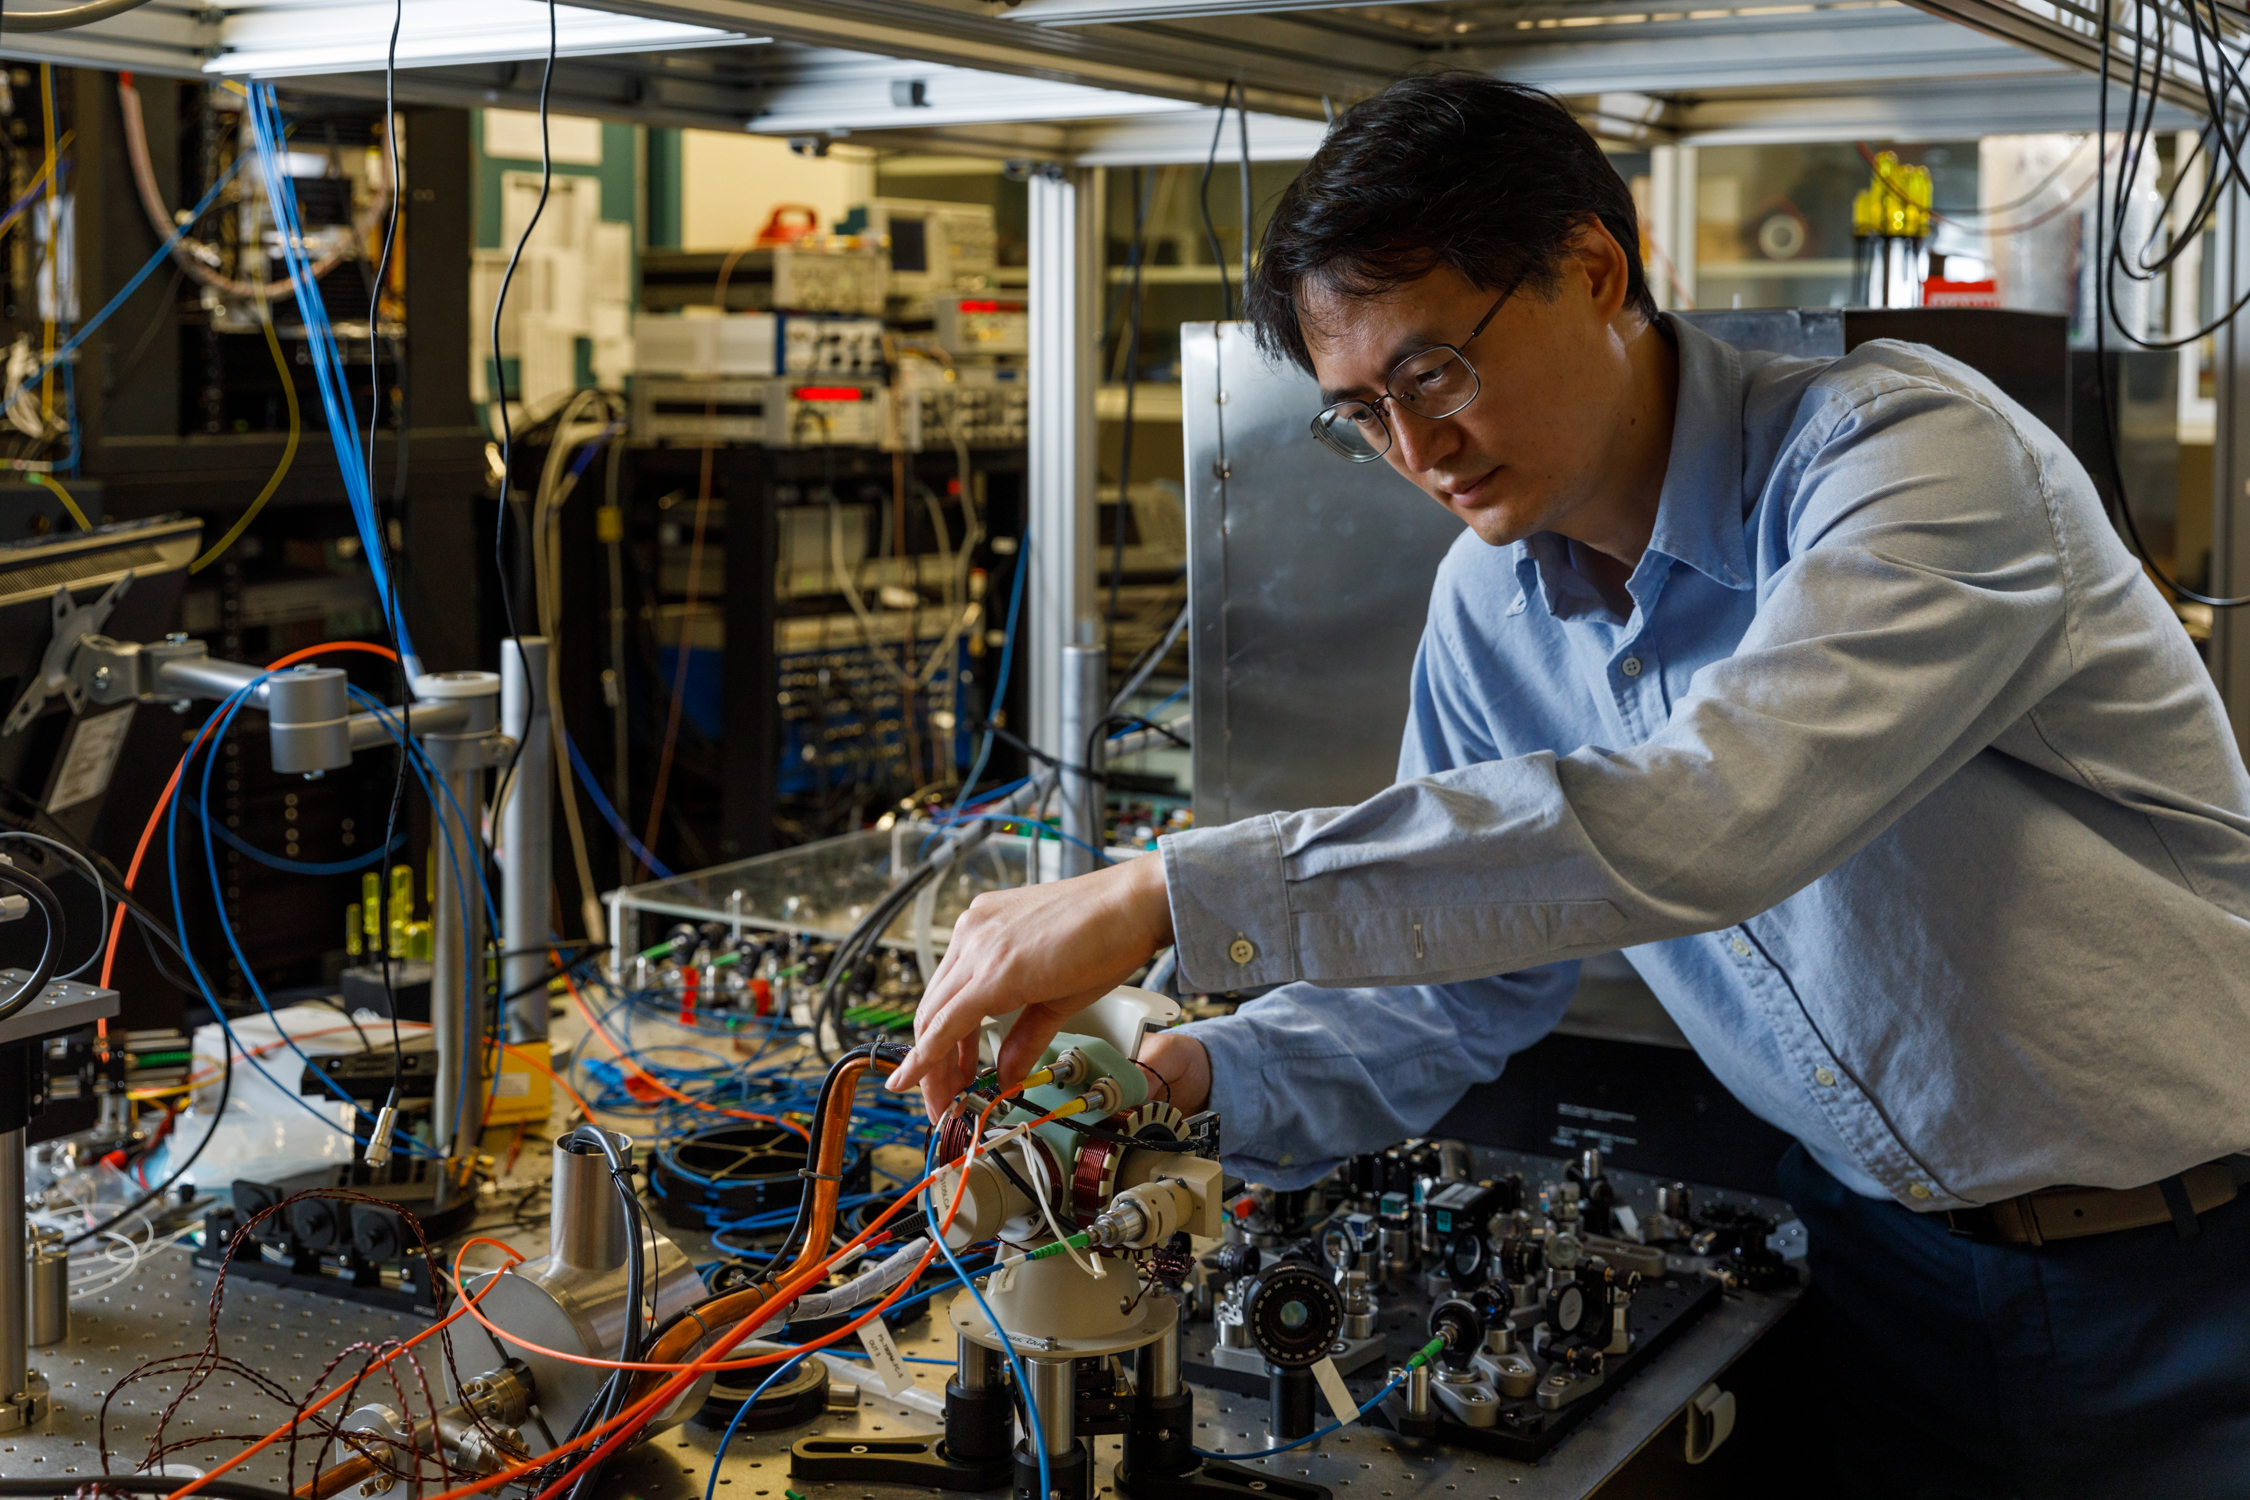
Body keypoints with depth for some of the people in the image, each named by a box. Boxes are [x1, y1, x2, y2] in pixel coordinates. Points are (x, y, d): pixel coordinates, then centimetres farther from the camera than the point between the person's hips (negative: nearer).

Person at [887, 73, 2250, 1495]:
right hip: (1886, 1253, 5)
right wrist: (1211, 1079, -16)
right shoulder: (1491, 612, -1)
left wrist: (1173, 895, -39)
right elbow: (1457, 974, 4)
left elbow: (1695, 823, -39)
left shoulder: (1912, 450, -23)